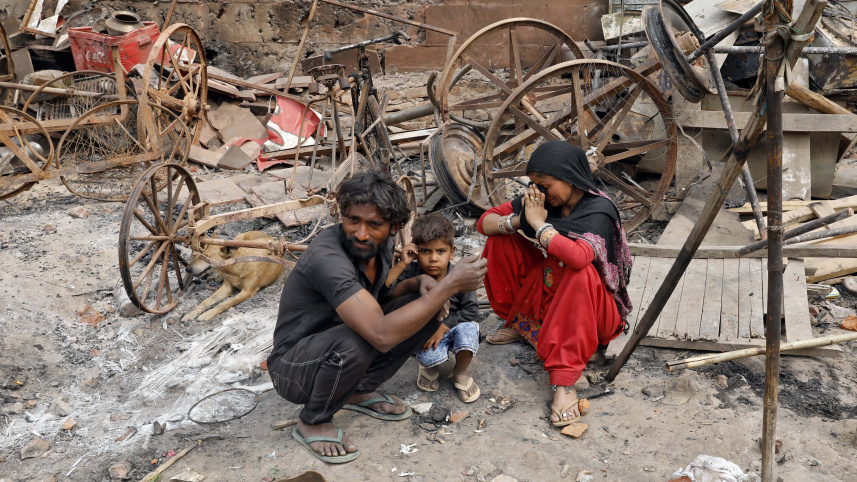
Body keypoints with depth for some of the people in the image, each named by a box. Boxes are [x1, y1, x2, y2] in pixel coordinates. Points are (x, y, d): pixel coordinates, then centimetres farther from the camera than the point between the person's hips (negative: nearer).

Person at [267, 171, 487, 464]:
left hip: (339, 352, 7)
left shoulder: (380, 246, -6)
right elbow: (382, 335, -41)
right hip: (293, 368, -7)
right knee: (355, 341, -39)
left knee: (426, 311, -6)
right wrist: (450, 285, -35)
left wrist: (420, 283, -8)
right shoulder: (327, 258, -33)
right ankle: (312, 422, -8)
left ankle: (359, 391, 8)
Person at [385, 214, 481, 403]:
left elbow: (471, 309, -15)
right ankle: (430, 367, 14)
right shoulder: (411, 273, -17)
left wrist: (443, 328, -23)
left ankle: (460, 373, 0)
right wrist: (402, 264, -35)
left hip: (454, 325, 1)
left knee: (468, 329, -33)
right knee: (431, 356, -31)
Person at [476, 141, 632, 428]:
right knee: (501, 240, -4)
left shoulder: (599, 210, -23)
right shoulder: (541, 200, -5)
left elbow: (579, 256, -44)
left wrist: (539, 223, -31)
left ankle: (564, 383, -43)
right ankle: (520, 324, 6)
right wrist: (518, 220, -24)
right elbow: (485, 223, -3)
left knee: (580, 271, -40)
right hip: (545, 296, 6)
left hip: (594, 310, -6)